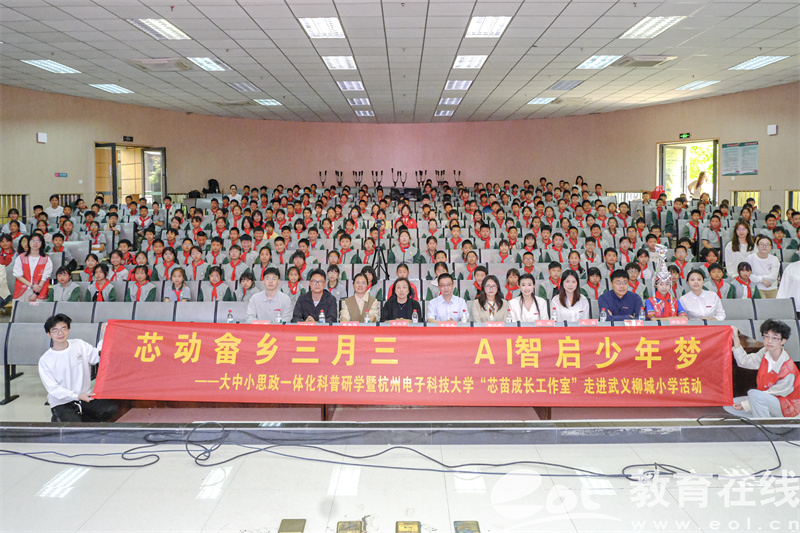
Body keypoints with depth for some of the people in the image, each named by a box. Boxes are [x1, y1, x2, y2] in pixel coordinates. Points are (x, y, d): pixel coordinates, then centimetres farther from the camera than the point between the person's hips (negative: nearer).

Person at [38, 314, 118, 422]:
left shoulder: (80, 345, 4)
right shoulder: (45, 360, -6)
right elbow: (53, 389, -10)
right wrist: (77, 396, -22)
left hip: (85, 397, 3)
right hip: (61, 403, -3)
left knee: (111, 408, -22)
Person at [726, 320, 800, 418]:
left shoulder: (788, 370, -27)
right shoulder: (765, 353, -7)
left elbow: (772, 394, -19)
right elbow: (744, 361, 5)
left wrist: (745, 405, -15)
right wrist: (735, 338, -7)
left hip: (787, 407, -8)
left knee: (754, 394, -35)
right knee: (729, 405, -5)